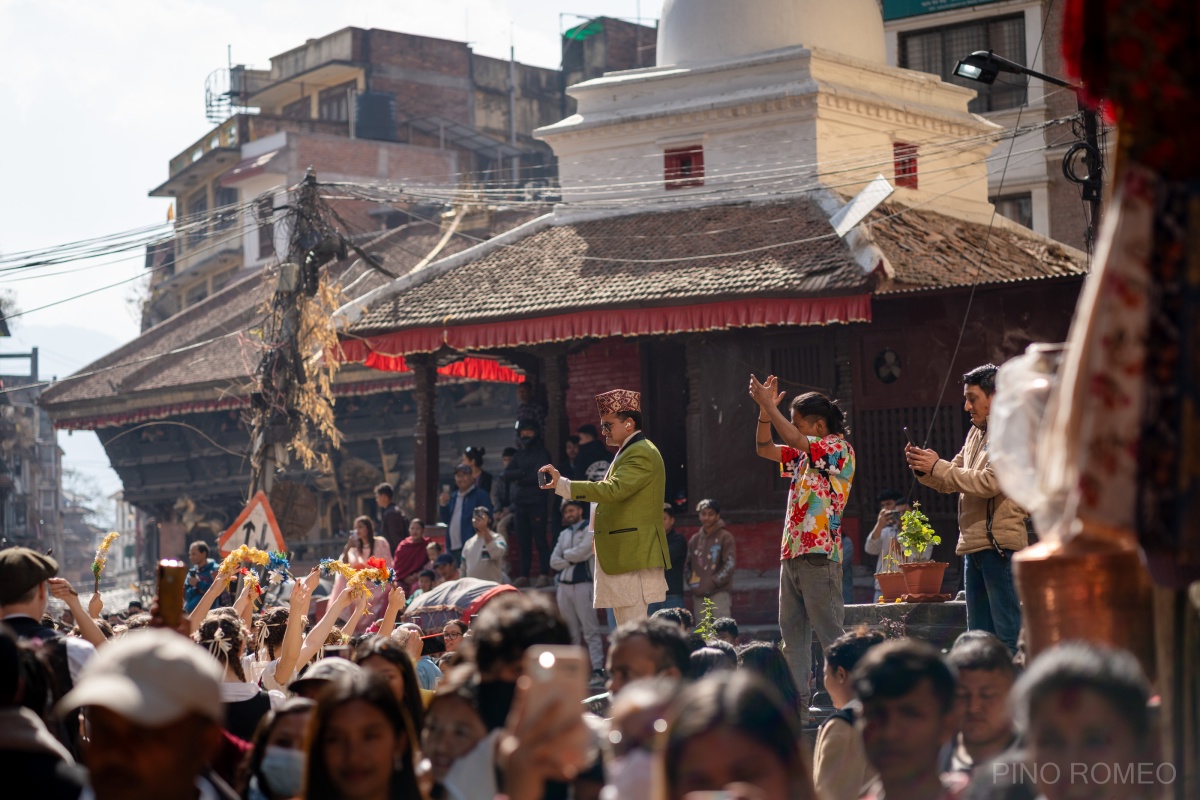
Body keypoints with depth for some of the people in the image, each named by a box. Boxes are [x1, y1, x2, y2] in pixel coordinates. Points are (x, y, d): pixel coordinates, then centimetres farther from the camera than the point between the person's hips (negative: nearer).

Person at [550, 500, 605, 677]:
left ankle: (597, 669, -17)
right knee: (570, 631, 8)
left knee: (590, 630, -11)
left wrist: (565, 554, 4)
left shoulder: (590, 530, 1)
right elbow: (554, 561, 10)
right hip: (564, 585, 6)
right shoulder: (564, 534, 19)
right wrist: (573, 560, -5)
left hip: (583, 584, -6)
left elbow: (581, 552, -13)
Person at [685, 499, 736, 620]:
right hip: (699, 594, 5)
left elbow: (730, 564, -8)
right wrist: (691, 581, -1)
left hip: (720, 592, -5)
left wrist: (713, 582, -14)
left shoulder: (725, 537, -1)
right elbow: (688, 564, 17)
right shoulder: (695, 539, 14)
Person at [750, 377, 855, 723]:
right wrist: (765, 411, 8)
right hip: (791, 554, 9)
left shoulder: (840, 449, -7)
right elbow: (764, 448, 22)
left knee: (832, 635, -9)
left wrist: (767, 404, -12)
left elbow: (794, 439, -19)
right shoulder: (803, 456, 18)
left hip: (819, 556, -9)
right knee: (792, 633, 7)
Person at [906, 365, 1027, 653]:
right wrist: (924, 469, -1)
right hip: (973, 545, 9)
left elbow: (989, 481, -19)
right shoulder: (976, 433, 19)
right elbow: (950, 483, 19)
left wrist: (938, 467, -14)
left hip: (1000, 543, -9)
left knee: (1008, 636, -9)